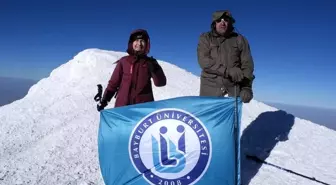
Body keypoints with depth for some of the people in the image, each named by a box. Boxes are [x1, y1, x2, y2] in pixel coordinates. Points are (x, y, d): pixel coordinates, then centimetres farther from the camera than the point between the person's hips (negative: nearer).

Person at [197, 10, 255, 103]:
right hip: (210, 90, -1)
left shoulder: (239, 40, 9)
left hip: (233, 90, 2)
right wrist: (228, 71, -20)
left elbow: (247, 64, 3)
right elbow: (203, 61, -9)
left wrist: (247, 88, -12)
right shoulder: (205, 38, 6)